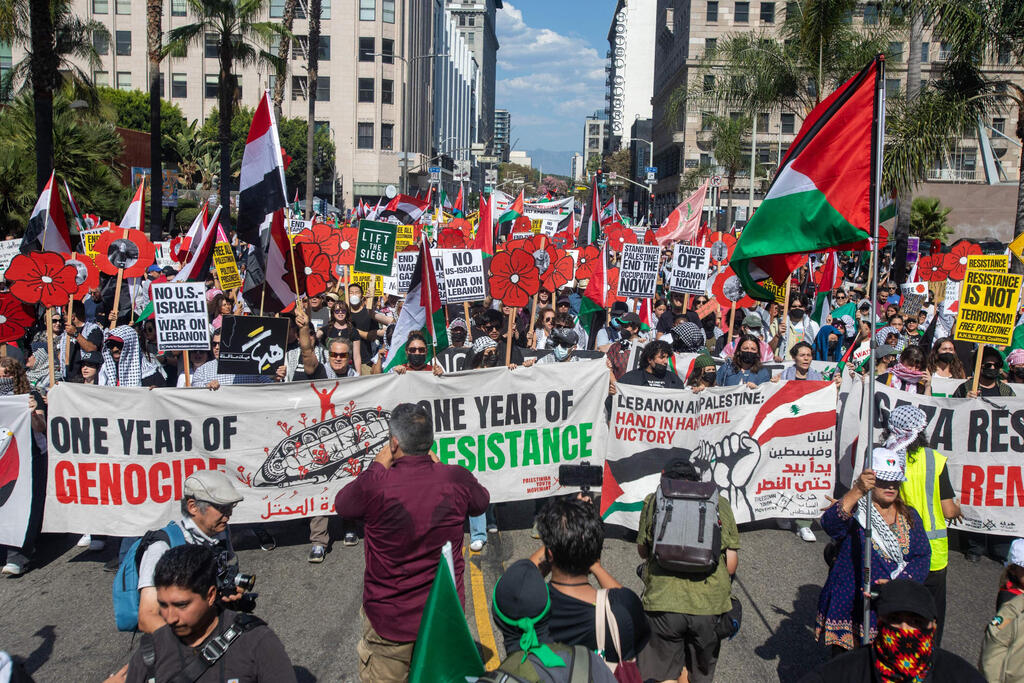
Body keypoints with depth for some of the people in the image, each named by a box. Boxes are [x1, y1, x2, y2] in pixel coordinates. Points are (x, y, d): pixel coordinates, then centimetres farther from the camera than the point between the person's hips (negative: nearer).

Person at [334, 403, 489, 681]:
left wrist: (379, 466, 7)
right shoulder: (456, 479, -14)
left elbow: (341, 504, 0)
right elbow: (482, 502, 10)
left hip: (389, 623, -2)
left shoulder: (376, 484, -23)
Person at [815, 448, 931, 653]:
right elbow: (830, 524, -29)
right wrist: (857, 491, -44)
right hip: (849, 608, -3)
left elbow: (922, 556, 3)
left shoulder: (909, 516, 10)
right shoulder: (854, 511, -6)